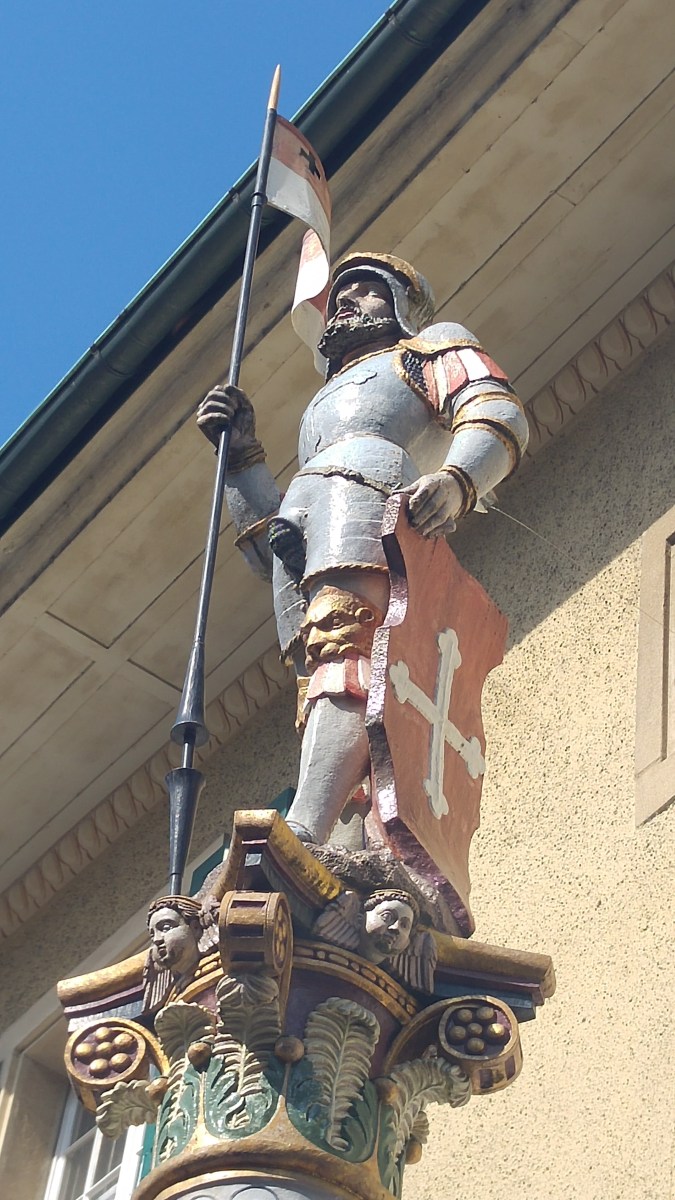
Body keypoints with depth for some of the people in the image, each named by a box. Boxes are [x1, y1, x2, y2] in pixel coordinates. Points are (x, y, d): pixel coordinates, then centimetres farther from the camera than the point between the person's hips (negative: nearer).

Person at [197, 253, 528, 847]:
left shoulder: (434, 345, 29)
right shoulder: (325, 408, 45)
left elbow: (498, 412, 3)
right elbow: (270, 549, 33)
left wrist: (454, 480, -17)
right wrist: (242, 455, 22)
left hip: (367, 491, -6)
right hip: (299, 539, 6)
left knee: (341, 641, -32)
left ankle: (300, 837, -54)